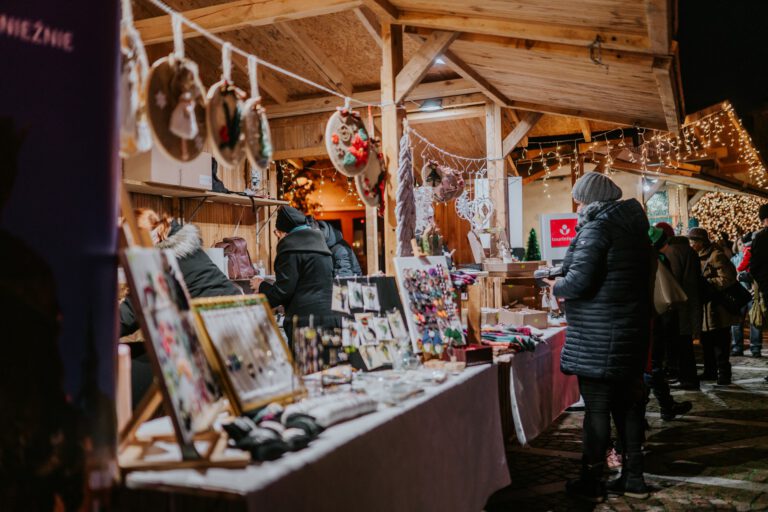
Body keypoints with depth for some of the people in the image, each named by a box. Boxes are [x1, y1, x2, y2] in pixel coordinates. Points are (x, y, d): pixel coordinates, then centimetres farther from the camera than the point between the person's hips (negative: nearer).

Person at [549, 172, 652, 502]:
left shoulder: (596, 228, -15)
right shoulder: (632, 227, 13)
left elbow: (580, 281, -23)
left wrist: (557, 287, -3)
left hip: (599, 338, -9)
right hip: (630, 333, 9)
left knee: (596, 408, 1)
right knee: (627, 405, 15)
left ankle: (591, 482, 12)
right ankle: (633, 478, 25)